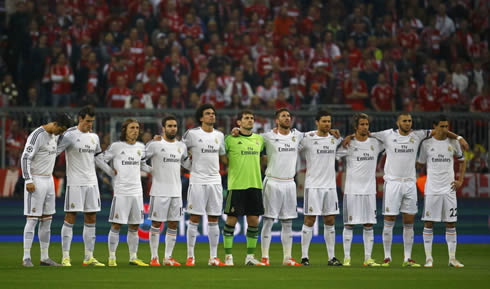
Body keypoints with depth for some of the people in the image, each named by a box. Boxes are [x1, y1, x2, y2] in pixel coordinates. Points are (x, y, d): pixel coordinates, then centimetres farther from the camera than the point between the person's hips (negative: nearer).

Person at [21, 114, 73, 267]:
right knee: (32, 219, -8)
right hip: (35, 182, -9)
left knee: (47, 220, 9)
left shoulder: (55, 136, 10)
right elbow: (25, 158, -18)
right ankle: (26, 258, -7)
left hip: (49, 180, 9)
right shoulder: (37, 135, -16)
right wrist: (28, 181, -22)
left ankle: (45, 257, 13)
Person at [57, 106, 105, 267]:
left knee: (91, 220, 6)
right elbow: (54, 151, -11)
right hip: (75, 183, -7)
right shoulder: (69, 135, -7)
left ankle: (89, 257, 10)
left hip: (92, 182, 7)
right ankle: (65, 257, -4)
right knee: (70, 218, -6)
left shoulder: (94, 137, 13)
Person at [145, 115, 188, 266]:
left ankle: (168, 257, 12)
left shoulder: (182, 146, 12)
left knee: (173, 225, 6)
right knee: (156, 224, -1)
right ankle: (154, 258, 4)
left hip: (176, 191, 5)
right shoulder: (155, 145, -6)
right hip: (159, 191, -5)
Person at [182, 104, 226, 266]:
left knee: (214, 220, 5)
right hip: (197, 181, -4)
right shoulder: (192, 134, -3)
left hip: (215, 181, 4)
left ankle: (213, 257, 8)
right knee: (194, 220, -3)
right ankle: (190, 257, 1)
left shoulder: (219, 135, 11)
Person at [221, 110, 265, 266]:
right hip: (236, 185, -4)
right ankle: (228, 256, 4)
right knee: (231, 219, -3)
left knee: (254, 220, 4)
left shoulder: (259, 139, 11)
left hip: (255, 184, 5)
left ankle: (250, 256, 13)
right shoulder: (231, 139, -3)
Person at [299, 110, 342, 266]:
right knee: (309, 221, -4)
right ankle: (304, 256, 1)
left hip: (330, 186, 5)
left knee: (330, 221, 6)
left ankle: (331, 257, 10)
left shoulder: (335, 138, 10)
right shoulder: (307, 138, -6)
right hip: (313, 185, -5)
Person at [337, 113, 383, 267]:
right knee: (349, 224, -1)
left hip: (369, 190, 3)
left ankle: (368, 258, 8)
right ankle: (347, 258, 4)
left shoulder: (375, 143, 7)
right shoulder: (348, 143, -2)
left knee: (369, 225, 4)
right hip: (352, 189, -3)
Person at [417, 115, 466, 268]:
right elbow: (419, 164, 11)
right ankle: (429, 258, 3)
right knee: (428, 223, -3)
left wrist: (460, 180, 8)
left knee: (451, 223, 1)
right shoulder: (426, 143, 1)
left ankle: (452, 258, 6)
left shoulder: (453, 143, 5)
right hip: (431, 189, -1)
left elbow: (462, 161, 17)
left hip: (449, 189, 1)